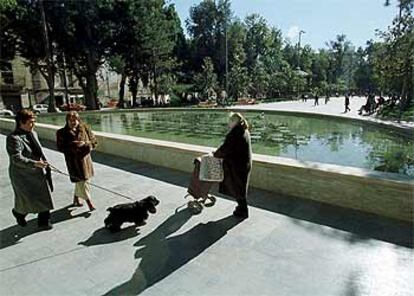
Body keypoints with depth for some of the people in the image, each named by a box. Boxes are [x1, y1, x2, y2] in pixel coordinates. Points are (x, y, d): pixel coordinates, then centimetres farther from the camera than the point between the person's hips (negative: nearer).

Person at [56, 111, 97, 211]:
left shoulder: (85, 129, 2)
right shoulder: (62, 133, -4)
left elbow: (94, 141, 2)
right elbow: (61, 148, -6)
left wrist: (84, 144, -16)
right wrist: (73, 146, -21)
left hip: (85, 158, 4)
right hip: (73, 160, -4)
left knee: (80, 181, 16)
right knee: (82, 181, -4)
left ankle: (76, 199, 38)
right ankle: (89, 202, 5)